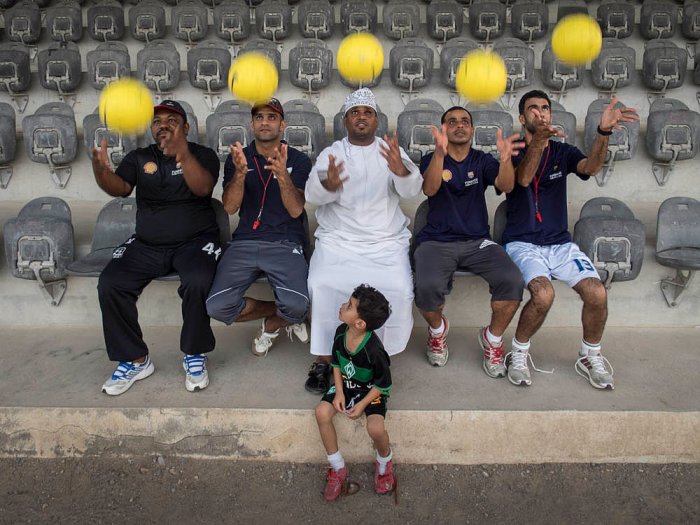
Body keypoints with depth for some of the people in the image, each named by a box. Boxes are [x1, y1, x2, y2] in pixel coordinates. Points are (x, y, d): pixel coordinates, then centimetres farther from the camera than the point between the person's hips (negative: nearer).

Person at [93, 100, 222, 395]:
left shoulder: (202, 155, 3)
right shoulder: (139, 158, 12)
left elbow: (203, 188, -18)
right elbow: (119, 188, -6)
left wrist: (183, 154, -35)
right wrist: (101, 171, -30)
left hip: (194, 241, -3)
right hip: (146, 245, 4)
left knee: (197, 281, -34)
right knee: (109, 284, -19)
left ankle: (195, 355, -10)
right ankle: (135, 360, -2)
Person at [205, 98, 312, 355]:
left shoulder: (298, 160, 5)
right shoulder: (237, 158, 11)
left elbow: (295, 210, -7)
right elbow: (230, 207, -2)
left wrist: (283, 175, -25)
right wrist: (240, 172, -19)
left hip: (286, 244, -2)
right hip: (245, 241, 2)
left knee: (296, 305, -28)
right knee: (217, 306, -19)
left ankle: (270, 326, 10)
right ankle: (280, 313, 9)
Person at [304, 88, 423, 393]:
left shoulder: (391, 151, 9)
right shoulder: (330, 153, 8)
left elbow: (411, 190, -8)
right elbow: (313, 194, -8)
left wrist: (400, 169, -31)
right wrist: (329, 185, -32)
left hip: (386, 242, 1)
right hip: (337, 240, 0)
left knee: (399, 290, -24)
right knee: (322, 285, -26)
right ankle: (324, 359, -8)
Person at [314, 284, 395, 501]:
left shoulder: (374, 350, -33)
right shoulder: (341, 332, -15)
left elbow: (383, 384, -18)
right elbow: (336, 363, 2)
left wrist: (362, 404, -20)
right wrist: (339, 392, -8)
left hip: (371, 390, -5)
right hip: (345, 385, 6)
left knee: (375, 428, -28)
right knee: (322, 412, -17)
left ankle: (384, 463, 11)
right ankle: (338, 469, 3)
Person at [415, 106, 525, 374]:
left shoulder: (482, 161, 10)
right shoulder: (431, 159, 5)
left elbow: (506, 185, -9)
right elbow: (429, 189, -17)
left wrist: (505, 158, -32)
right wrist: (440, 152, -35)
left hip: (477, 241, 2)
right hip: (437, 241, -2)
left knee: (512, 281, -25)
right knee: (427, 287, -32)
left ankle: (492, 338, 3)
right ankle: (437, 329, 5)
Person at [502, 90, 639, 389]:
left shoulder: (563, 151, 10)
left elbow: (591, 167, -13)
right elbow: (523, 178, -22)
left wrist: (604, 132, -33)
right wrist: (539, 140, -40)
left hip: (560, 243, 4)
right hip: (522, 243, -3)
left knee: (597, 293, -18)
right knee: (543, 294, -31)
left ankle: (590, 357, 10)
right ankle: (518, 353, -4)